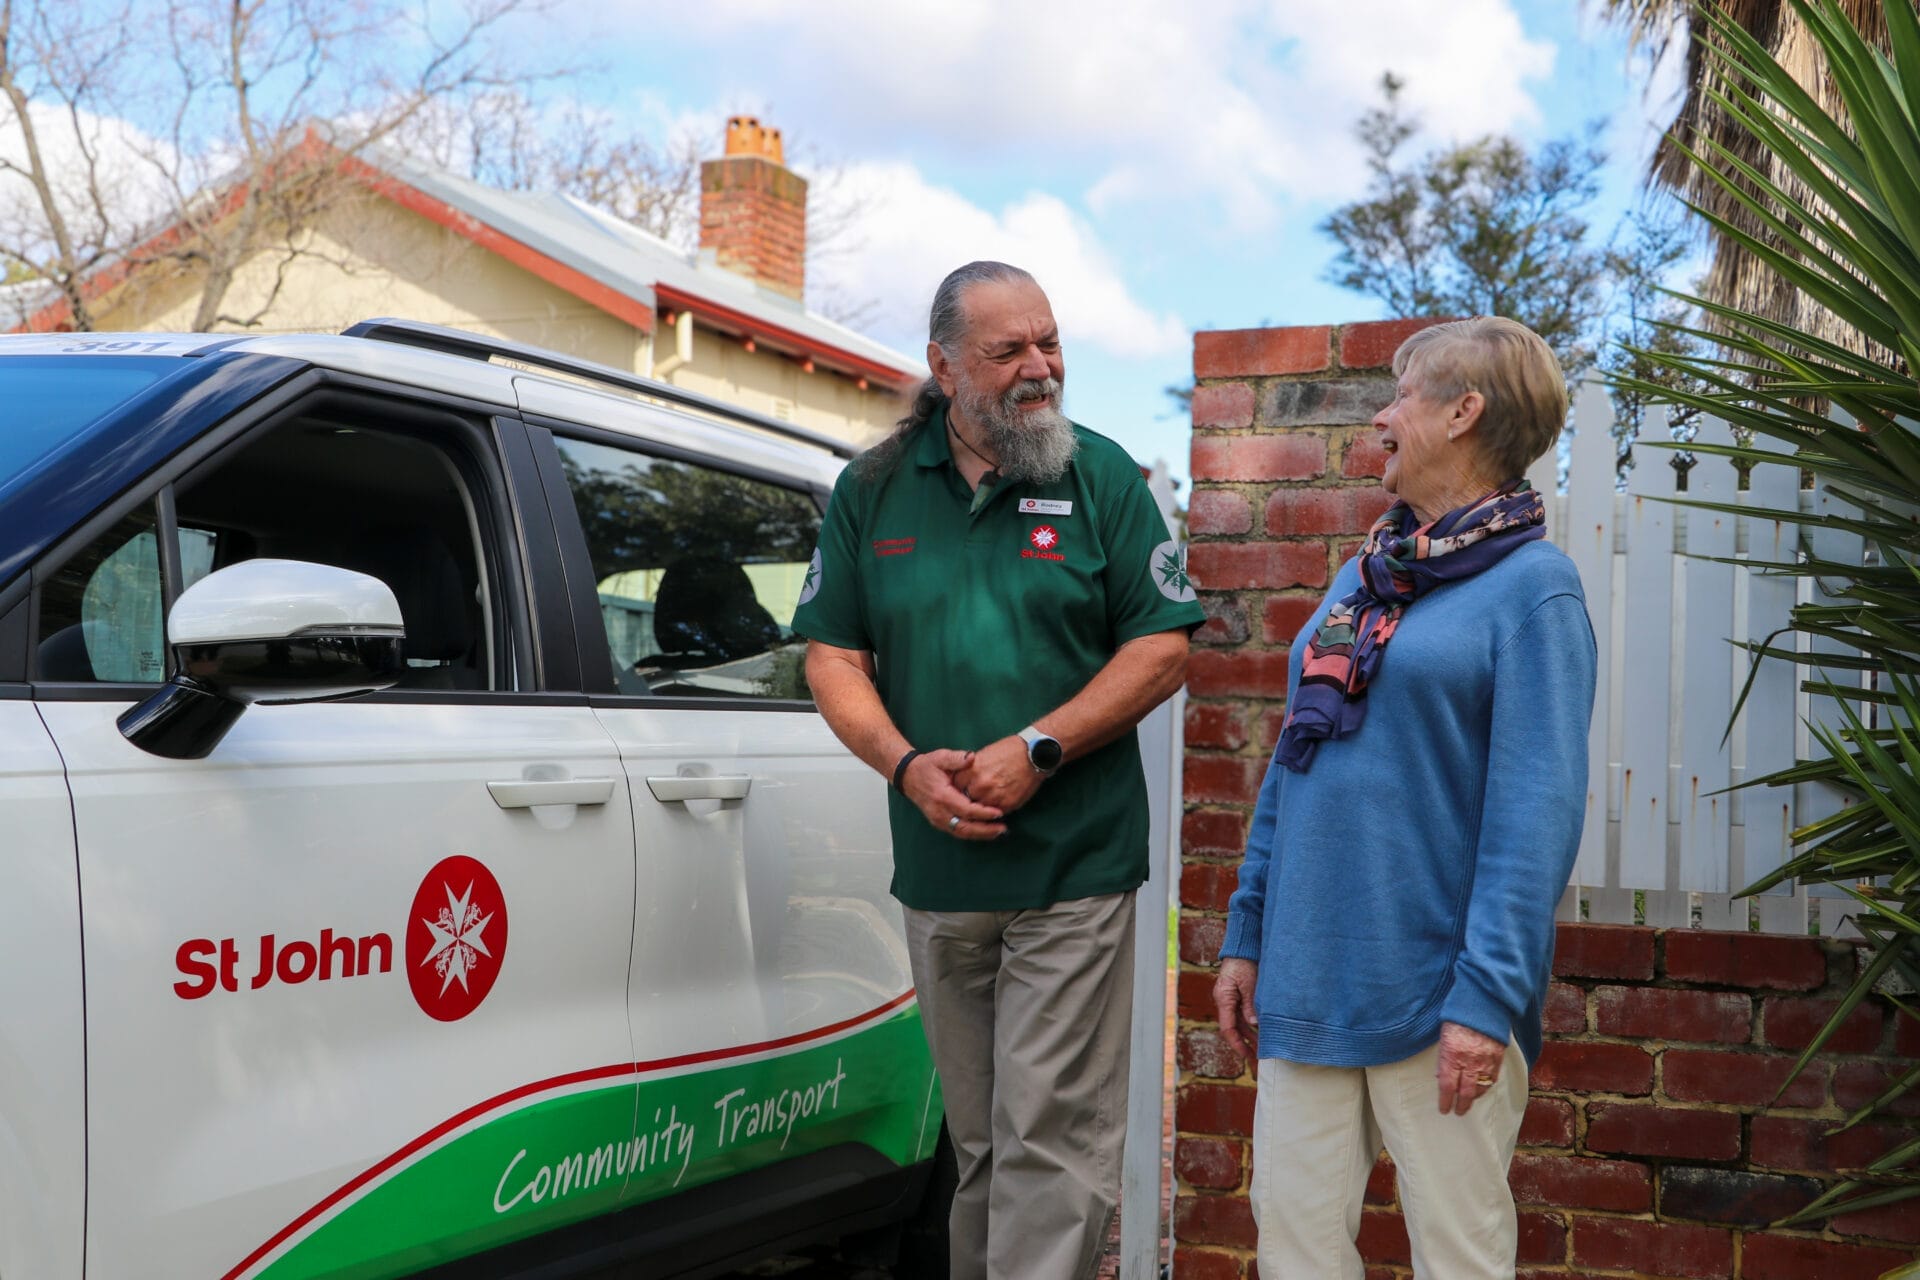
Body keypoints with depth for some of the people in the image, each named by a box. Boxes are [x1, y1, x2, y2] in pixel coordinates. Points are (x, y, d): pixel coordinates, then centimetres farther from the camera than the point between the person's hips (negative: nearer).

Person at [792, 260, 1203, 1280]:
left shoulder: (1103, 478, 1)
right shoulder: (873, 489, 8)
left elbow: (1162, 650, -2)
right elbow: (833, 658, 7)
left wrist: (1035, 750, -14)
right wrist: (908, 764, -10)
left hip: (1075, 867, -3)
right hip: (937, 874, 3)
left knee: (1052, 1137, -6)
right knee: (977, 1141, 13)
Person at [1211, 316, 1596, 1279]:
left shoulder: (1533, 584, -7)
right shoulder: (1362, 577, 14)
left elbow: (1537, 808, -14)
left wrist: (1489, 995, -20)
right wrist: (1246, 934, 13)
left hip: (1433, 986, -6)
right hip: (1309, 978, 6)